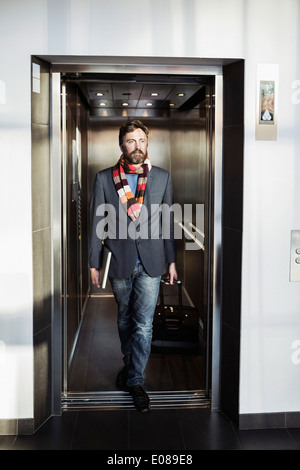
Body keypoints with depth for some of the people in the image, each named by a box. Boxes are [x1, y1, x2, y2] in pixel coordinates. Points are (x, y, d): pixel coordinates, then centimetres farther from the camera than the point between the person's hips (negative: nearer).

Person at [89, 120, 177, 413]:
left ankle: (135, 380, 12)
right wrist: (94, 263, 1)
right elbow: (97, 223, 2)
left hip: (150, 263, 0)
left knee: (144, 323, -1)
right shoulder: (104, 178, 0)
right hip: (119, 262, 1)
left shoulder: (162, 177, 3)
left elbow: (168, 221, 7)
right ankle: (129, 364, 39)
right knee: (124, 319, 17)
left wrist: (171, 260, 6)